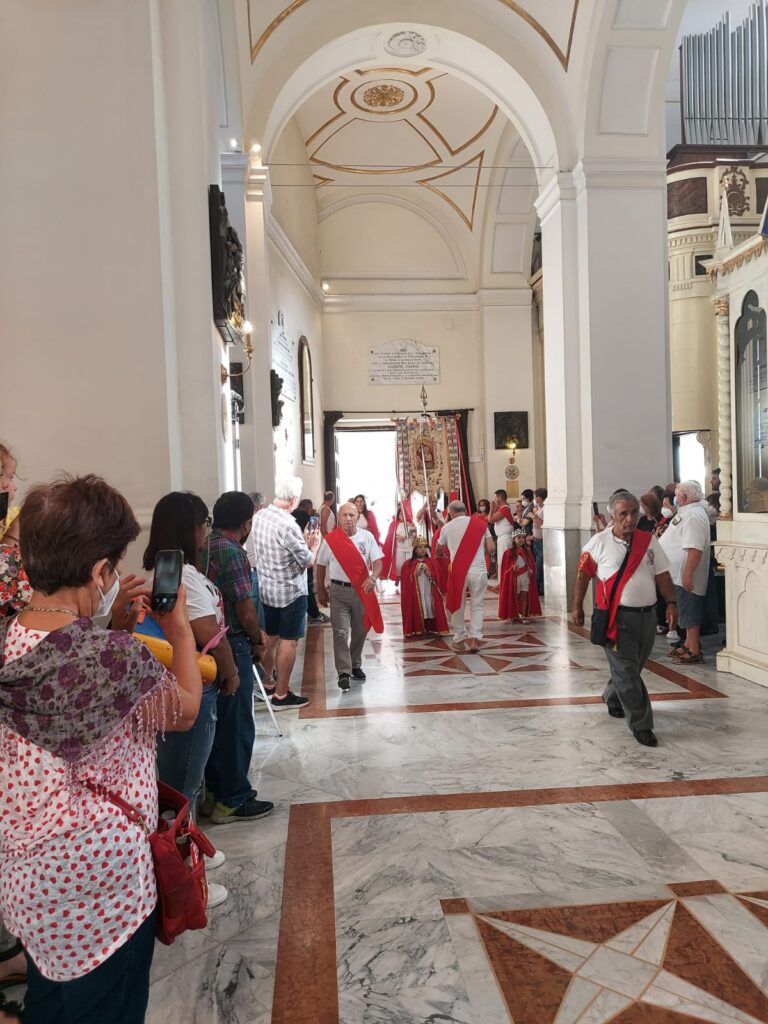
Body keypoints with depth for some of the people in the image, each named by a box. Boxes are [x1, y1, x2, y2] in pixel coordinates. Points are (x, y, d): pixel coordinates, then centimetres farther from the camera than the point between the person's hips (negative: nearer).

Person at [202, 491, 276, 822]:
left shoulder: (201, 548, 8)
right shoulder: (231, 552, -18)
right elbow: (246, 609, -18)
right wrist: (257, 640, -1)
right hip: (231, 647, -9)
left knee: (216, 720, 19)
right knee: (236, 724, 4)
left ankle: (215, 791, 31)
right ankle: (232, 801, 14)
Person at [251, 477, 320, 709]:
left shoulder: (259, 516, -1)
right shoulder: (287, 525, -25)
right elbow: (308, 561, -16)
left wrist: (303, 542, 14)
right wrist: (314, 545, 3)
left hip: (266, 588, 8)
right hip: (291, 591, -8)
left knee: (270, 638, 19)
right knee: (288, 642, 3)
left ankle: (267, 684, 32)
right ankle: (281, 695, 11)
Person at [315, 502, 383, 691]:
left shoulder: (367, 537, -1)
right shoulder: (330, 540, -4)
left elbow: (378, 561, -5)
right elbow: (321, 566, 5)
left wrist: (373, 578, -25)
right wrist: (321, 591, 7)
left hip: (362, 590, 2)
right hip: (339, 590, -2)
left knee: (360, 631, 13)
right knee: (341, 632, -8)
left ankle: (356, 666, 31)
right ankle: (343, 673, -5)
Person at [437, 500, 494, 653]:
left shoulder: (447, 527, 4)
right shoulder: (480, 523, 5)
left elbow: (439, 547, 20)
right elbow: (490, 547, 1)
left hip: (458, 570, 0)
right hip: (479, 570, 0)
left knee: (458, 605, 14)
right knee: (477, 605, 10)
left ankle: (459, 639, 20)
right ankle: (475, 639, -1)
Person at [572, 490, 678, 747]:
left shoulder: (649, 541, 6)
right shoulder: (598, 542, -5)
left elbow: (662, 575, 7)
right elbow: (583, 574, 2)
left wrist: (671, 603, -4)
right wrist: (577, 607, 4)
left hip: (647, 615, 5)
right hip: (617, 617, -4)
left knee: (632, 668, 18)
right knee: (627, 672, -3)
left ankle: (613, 699, 45)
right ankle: (641, 726, 6)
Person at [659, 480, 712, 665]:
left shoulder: (694, 516, -20)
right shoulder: (687, 512, 13)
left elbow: (695, 548, -27)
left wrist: (688, 574, -28)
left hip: (686, 576, -10)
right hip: (678, 574, 10)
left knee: (690, 614, -3)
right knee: (688, 614, 18)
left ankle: (694, 652, 4)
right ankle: (688, 645, 27)